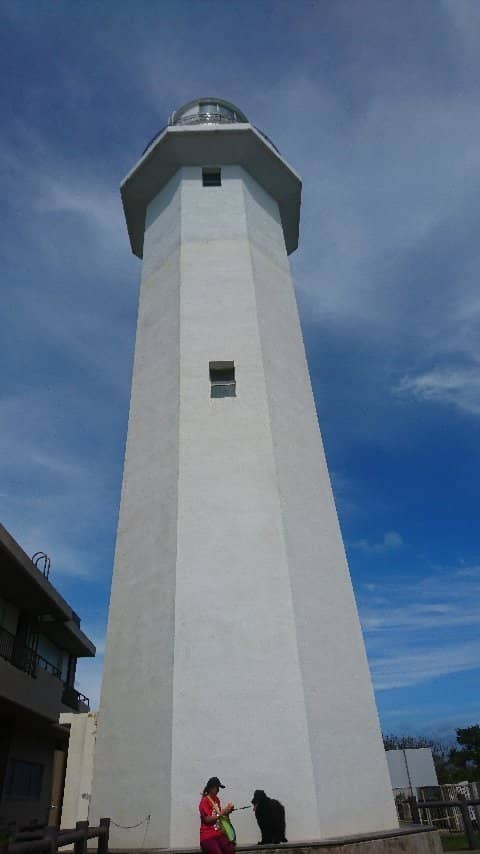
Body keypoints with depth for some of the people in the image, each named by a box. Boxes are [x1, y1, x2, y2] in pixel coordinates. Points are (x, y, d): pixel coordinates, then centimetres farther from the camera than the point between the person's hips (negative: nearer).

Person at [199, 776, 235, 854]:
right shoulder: (204, 802, -11)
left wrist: (227, 811, 1)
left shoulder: (217, 799, 11)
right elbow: (207, 820, -18)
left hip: (219, 834, 7)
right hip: (208, 837, -7)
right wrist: (222, 813, -21)